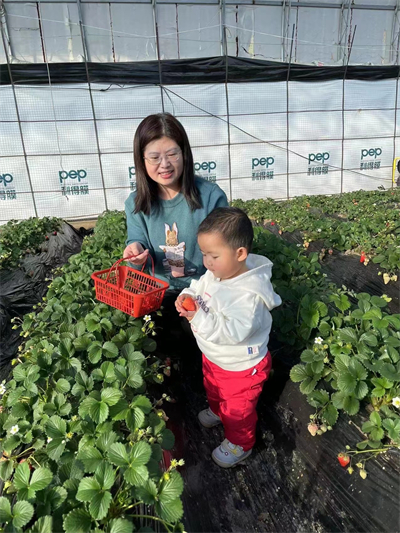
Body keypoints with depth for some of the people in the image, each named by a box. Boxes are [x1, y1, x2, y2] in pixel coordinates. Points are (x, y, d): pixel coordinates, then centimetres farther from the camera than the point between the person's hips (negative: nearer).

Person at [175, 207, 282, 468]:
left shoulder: (248, 294, -39)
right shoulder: (215, 274, -13)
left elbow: (235, 331, -43)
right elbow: (199, 287, 4)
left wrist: (201, 318, -44)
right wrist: (187, 297, -17)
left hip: (240, 367, -8)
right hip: (214, 357, 9)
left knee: (238, 409, 19)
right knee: (213, 388, 36)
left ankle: (239, 444, 47)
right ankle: (217, 411, 68)